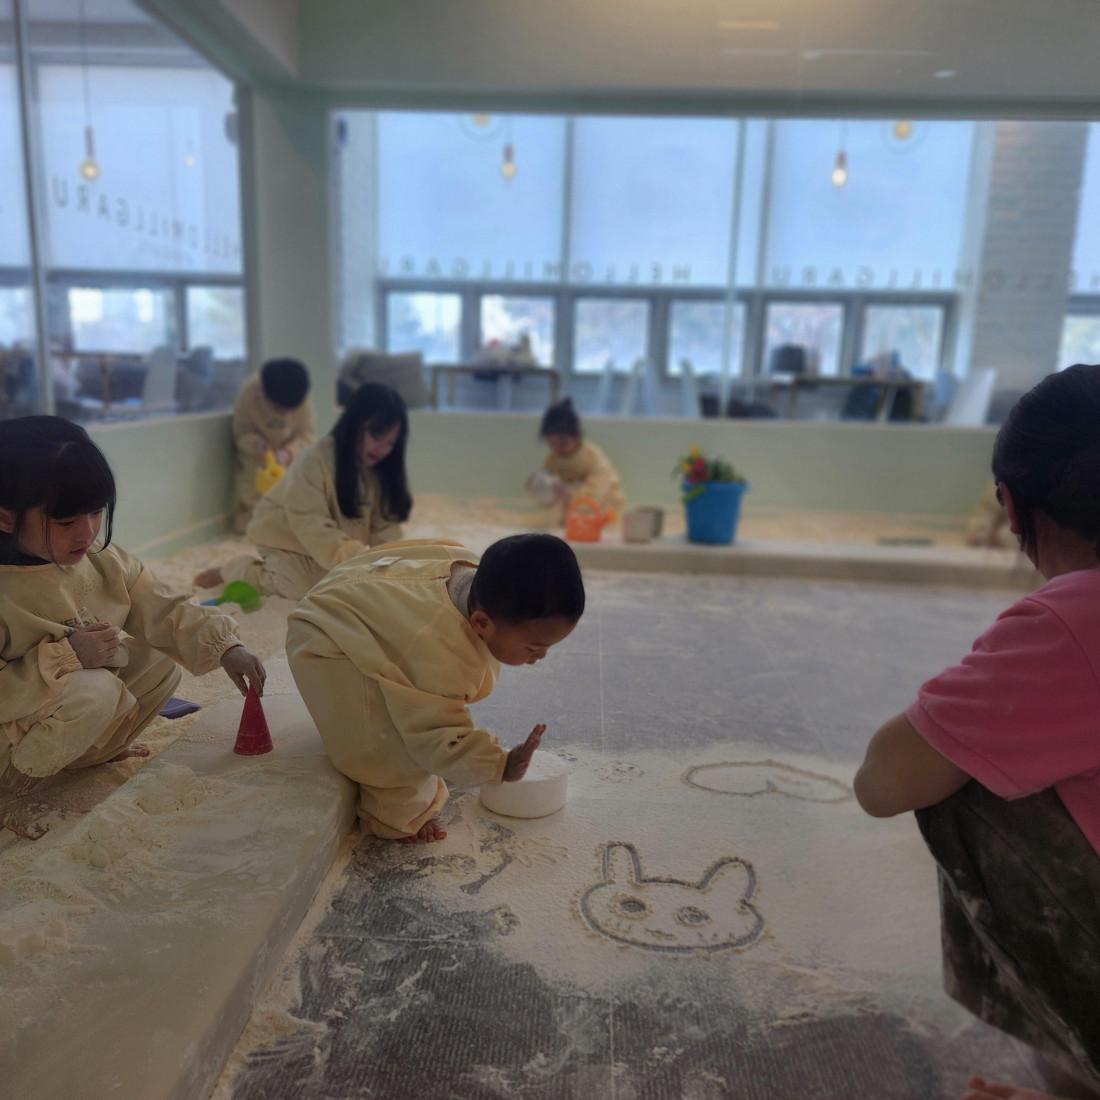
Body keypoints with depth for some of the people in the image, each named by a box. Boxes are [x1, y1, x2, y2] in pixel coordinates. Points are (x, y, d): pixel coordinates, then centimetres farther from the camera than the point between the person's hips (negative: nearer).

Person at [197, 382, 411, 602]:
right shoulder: (314, 460, -26)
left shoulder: (380, 471, -6)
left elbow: (384, 525, -10)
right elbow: (310, 525, -32)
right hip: (286, 536, -7)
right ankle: (245, 569, 2)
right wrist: (349, 555, -43)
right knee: (304, 587, -26)